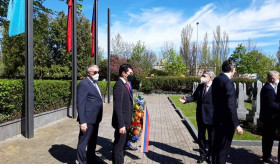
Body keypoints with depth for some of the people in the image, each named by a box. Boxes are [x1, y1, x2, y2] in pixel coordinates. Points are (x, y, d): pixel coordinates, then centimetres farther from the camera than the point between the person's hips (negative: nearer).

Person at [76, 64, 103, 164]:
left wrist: (98, 118, 14)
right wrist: (82, 122, -22)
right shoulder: (83, 84, -14)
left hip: (95, 119, 9)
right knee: (83, 143, 4)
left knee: (93, 141, 22)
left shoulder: (94, 83, 13)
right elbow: (80, 104, -18)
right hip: (88, 120, -9)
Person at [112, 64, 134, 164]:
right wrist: (121, 124, -24)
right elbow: (117, 107, -23)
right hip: (122, 122, -9)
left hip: (126, 121, 9)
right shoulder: (119, 85, -18)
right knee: (119, 146, 5)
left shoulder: (125, 84, 10)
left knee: (122, 145, 21)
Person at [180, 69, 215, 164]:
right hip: (200, 116, 5)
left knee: (211, 137, 13)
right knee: (201, 136, 16)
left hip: (211, 117, -5)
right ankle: (203, 154, 34)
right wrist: (186, 100, -13)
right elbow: (194, 97, 5)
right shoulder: (200, 86, 3)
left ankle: (211, 155, 33)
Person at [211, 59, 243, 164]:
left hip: (217, 119, 9)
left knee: (216, 146, 21)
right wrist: (236, 125, -19)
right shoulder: (228, 82, -20)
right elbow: (231, 106, -23)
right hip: (226, 121, -8)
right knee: (224, 148, 5)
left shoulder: (216, 80, 6)